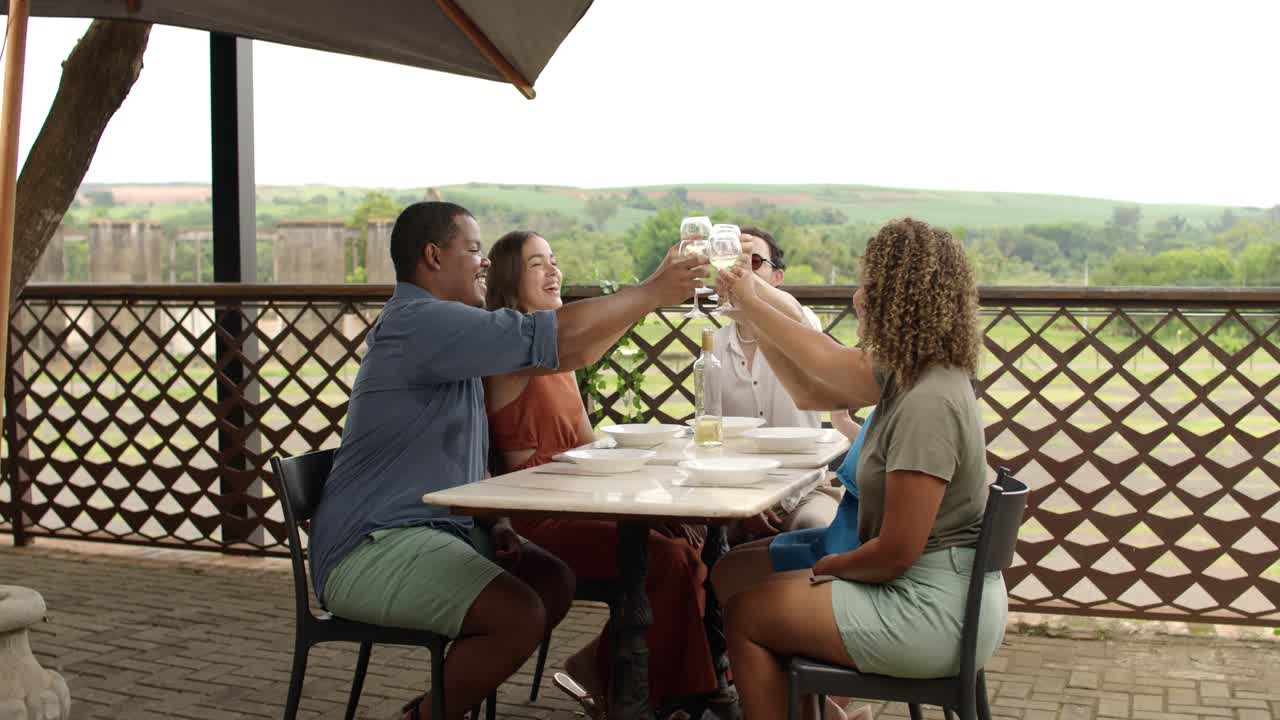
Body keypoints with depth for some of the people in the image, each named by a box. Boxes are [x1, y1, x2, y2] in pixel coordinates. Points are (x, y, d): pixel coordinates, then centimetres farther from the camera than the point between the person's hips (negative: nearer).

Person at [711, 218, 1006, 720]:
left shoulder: (927, 405, -26)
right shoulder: (907, 374, 2)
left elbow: (895, 552, -24)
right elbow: (811, 387, 17)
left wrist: (831, 565, -5)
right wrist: (750, 302, 21)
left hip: (936, 614, -9)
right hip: (948, 593, 9)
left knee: (746, 613, 4)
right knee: (780, 595, 24)